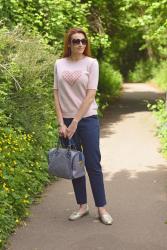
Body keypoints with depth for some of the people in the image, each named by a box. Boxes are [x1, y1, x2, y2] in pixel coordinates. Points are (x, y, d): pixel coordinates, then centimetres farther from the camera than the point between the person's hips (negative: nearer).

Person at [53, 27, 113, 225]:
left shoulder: (91, 63, -4)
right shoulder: (59, 64, 3)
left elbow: (90, 95, -9)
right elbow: (56, 94, 3)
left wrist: (75, 123, -12)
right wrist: (61, 123, -5)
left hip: (87, 119, -3)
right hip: (66, 121, 3)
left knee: (93, 164, 0)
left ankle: (101, 208, 8)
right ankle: (82, 205, 21)